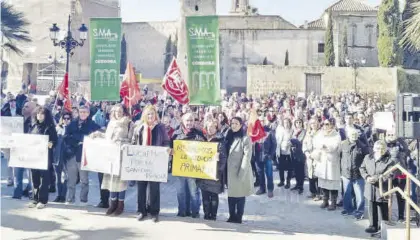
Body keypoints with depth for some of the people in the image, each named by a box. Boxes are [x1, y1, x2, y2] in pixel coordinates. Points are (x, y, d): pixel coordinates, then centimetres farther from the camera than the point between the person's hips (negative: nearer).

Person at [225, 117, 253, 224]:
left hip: (240, 171, -6)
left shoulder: (245, 139, -9)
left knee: (240, 195, 0)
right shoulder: (229, 137, 12)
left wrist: (241, 173, -18)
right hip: (230, 171, 6)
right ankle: (232, 216, 16)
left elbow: (247, 157, -14)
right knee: (230, 194, 8)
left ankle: (238, 217, 7)